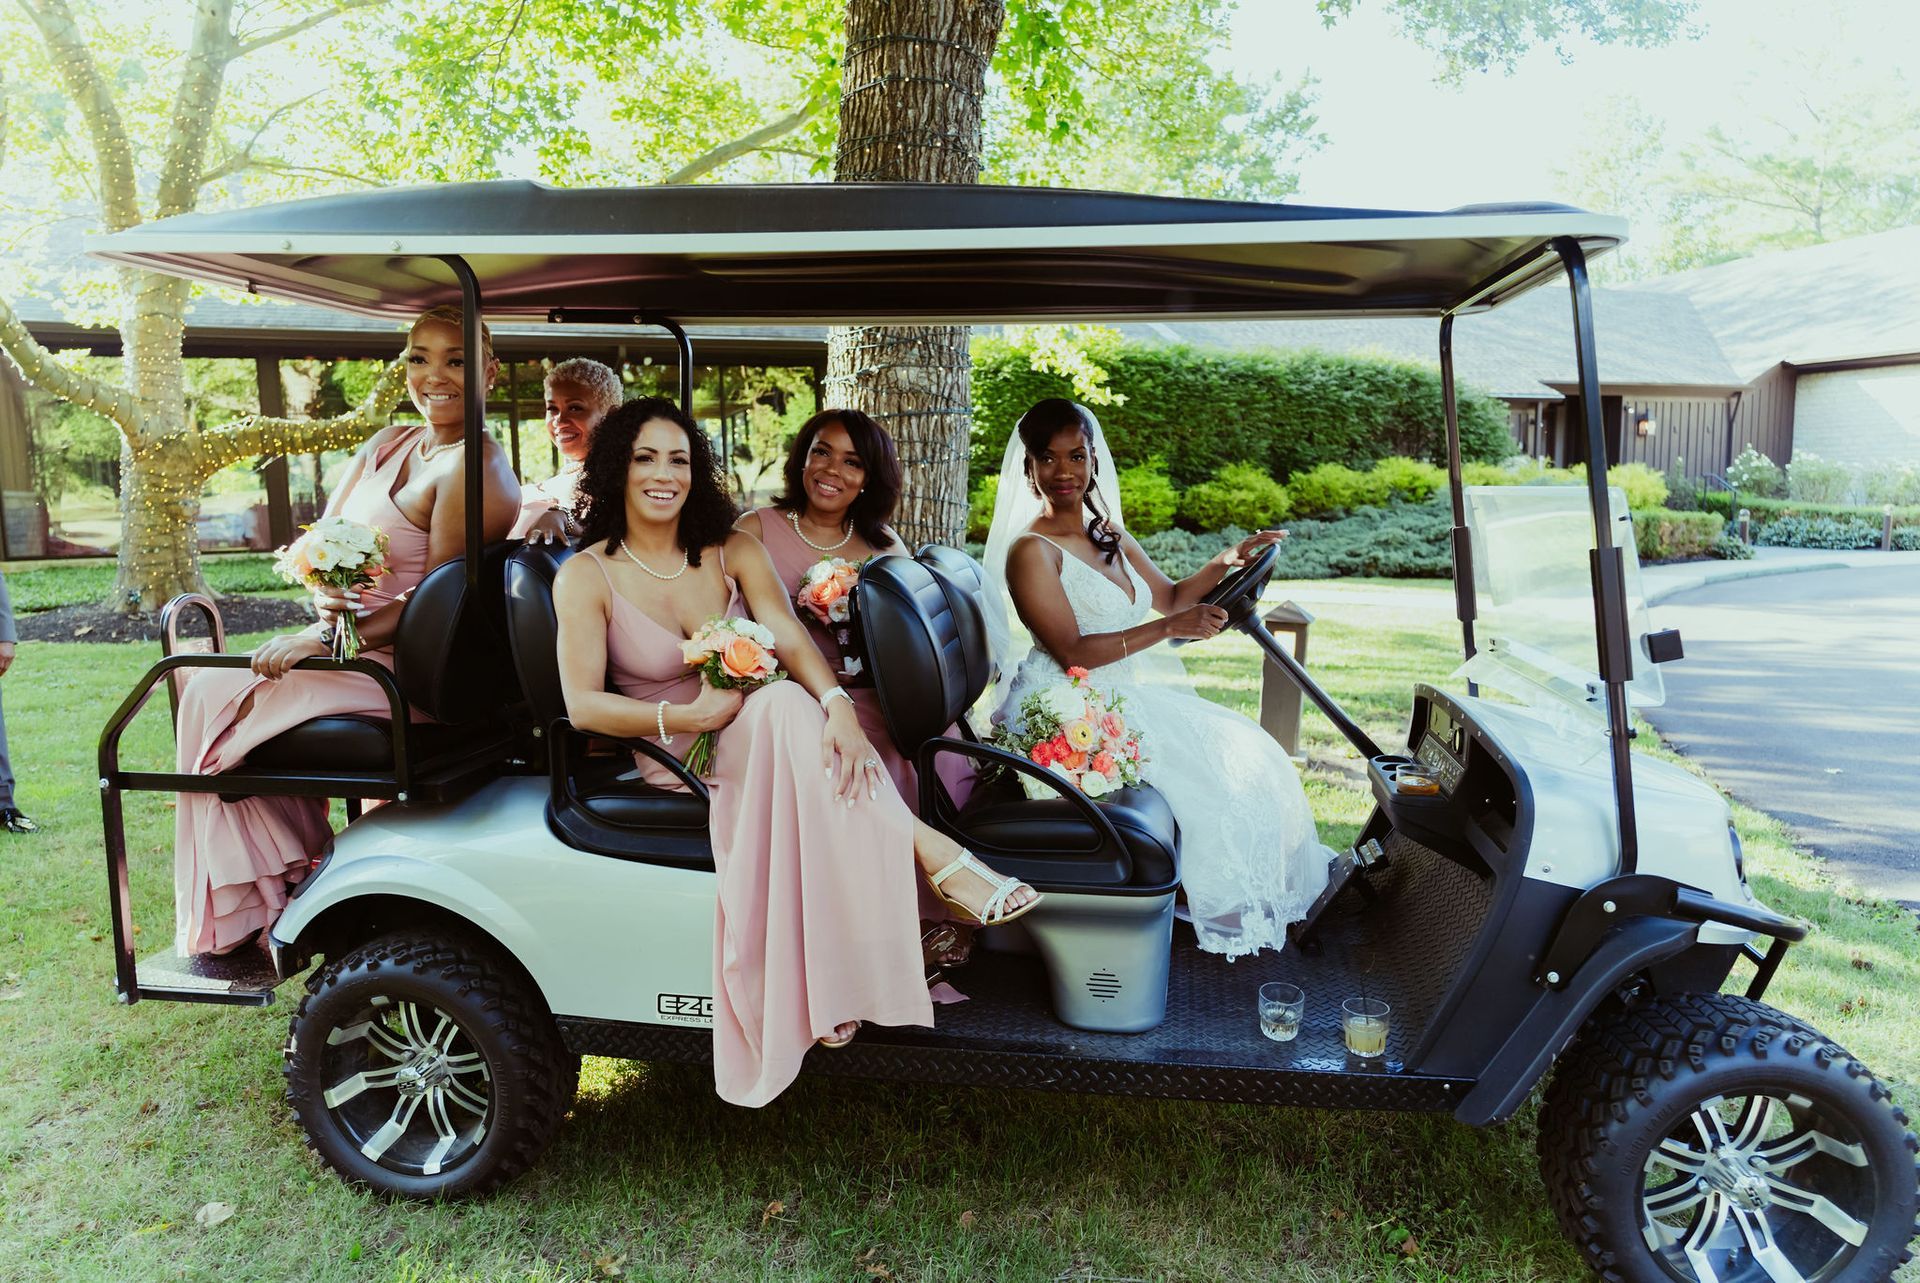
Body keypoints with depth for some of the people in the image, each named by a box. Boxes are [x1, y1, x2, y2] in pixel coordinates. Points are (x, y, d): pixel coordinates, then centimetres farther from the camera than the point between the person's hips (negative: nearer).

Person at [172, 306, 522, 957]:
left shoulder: (474, 468, -16)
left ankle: (259, 906, 9)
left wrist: (326, 638, -21)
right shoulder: (387, 444, 12)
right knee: (210, 688, 9)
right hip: (352, 645, 9)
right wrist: (328, 597, -12)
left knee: (216, 697, -6)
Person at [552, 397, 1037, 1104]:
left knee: (793, 708, -34)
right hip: (675, 759, -3)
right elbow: (583, 705, -11)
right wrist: (686, 716, -25)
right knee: (786, 705, -34)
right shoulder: (586, 577, -3)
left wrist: (837, 704, -32)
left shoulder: (733, 551, 5)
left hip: (762, 744, 4)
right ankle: (933, 855, -34)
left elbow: (792, 640, -12)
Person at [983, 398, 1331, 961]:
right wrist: (1169, 629, -23)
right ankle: (1225, 912, 9)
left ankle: (1265, 899, 18)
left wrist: (1226, 562, 5)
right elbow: (1072, 652, -20)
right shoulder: (1032, 550, -15)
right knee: (1216, 770, -13)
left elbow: (1168, 596, 22)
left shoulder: (1109, 535, 11)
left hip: (1127, 695, 9)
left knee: (1246, 750, 6)